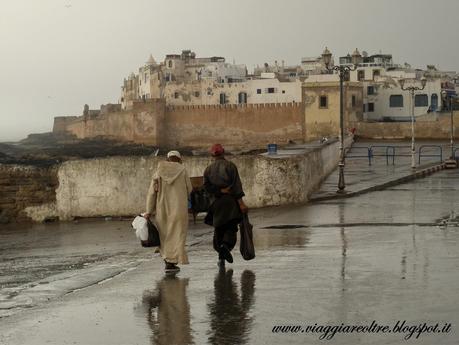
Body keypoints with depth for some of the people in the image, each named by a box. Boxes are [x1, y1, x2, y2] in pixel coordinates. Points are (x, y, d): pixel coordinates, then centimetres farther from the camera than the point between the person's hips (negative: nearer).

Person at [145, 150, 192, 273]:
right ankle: (171, 263, -3)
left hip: (162, 208, 2)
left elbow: (152, 192, -1)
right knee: (176, 235, 3)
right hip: (179, 208, -2)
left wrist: (149, 211, 1)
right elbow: (189, 190, 2)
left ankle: (167, 259, 19)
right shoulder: (182, 171, -3)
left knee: (164, 235, 16)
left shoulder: (159, 172, 1)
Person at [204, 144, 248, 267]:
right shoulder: (230, 166, -3)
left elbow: (207, 186, -6)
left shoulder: (208, 169, 6)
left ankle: (221, 258, 9)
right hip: (230, 202, -3)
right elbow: (236, 185, -10)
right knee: (231, 228, -2)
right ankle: (226, 246, -30)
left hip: (216, 203, 3)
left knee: (218, 229, 11)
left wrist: (220, 191, -7)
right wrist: (241, 202, -13)